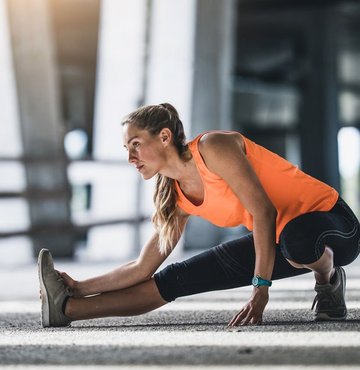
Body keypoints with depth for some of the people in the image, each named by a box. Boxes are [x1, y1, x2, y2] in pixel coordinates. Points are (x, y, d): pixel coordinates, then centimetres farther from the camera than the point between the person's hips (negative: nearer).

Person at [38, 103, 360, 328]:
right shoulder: (176, 197, 2)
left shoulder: (213, 147, -21)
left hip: (330, 220, -7)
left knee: (296, 239, -45)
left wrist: (260, 290, -29)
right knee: (178, 279, 0)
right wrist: (83, 288, 2)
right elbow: (143, 268, 7)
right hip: (277, 239, 7)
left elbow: (263, 210, -26)